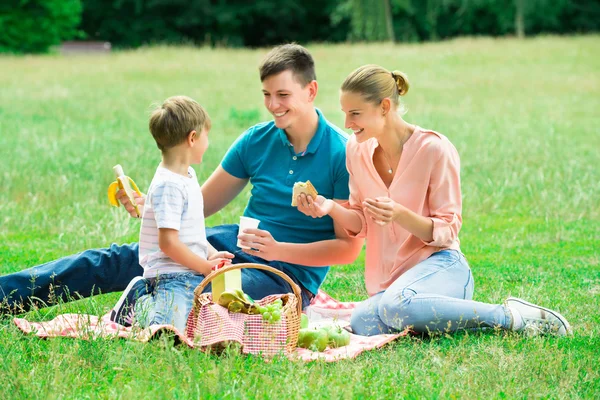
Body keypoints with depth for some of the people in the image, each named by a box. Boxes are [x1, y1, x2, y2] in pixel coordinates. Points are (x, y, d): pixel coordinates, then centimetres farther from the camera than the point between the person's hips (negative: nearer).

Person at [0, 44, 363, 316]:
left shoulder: (343, 155, -13)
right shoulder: (256, 141, 4)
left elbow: (349, 247, -14)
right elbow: (201, 204, 10)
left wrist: (279, 250, -25)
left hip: (289, 273, -5)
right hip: (235, 244, 5)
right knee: (122, 260, -8)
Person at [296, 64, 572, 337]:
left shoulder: (434, 149, -10)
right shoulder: (357, 150, 7)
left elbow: (447, 230, -8)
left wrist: (400, 215, -26)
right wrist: (331, 208, -8)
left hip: (439, 266, -5)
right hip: (387, 279, 5)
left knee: (396, 305, -40)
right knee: (363, 325, -30)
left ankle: (510, 316, -21)